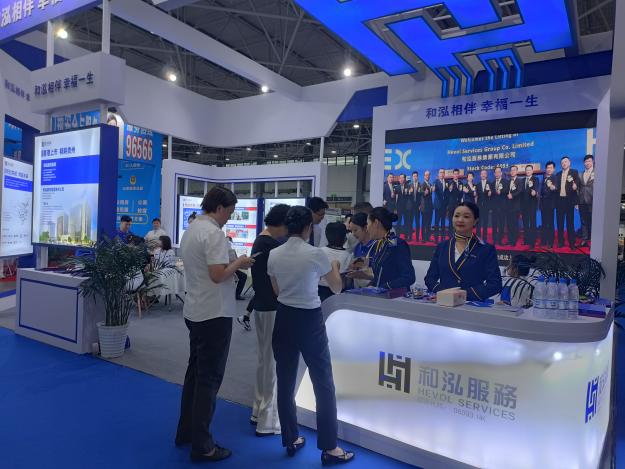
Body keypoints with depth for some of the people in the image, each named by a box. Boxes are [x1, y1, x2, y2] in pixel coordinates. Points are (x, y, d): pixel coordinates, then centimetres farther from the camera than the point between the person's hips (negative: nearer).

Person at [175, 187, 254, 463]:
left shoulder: (191, 230, 12)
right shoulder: (213, 233, -18)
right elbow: (217, 275, -25)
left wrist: (231, 266, 12)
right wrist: (238, 263, -9)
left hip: (194, 312, 10)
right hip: (214, 315, -10)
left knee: (195, 373, 19)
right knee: (209, 379, -1)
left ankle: (185, 432, 31)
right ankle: (202, 446, 10)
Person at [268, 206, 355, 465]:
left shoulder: (274, 254, -2)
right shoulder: (315, 254, -15)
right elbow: (337, 288, -1)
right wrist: (335, 268, 18)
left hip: (283, 319, 5)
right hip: (310, 321, -5)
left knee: (285, 382, 14)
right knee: (323, 384, 7)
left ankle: (290, 440, 27)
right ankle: (329, 448, 14)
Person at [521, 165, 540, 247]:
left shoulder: (535, 179, 0)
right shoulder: (523, 180, 15)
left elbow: (536, 189, -19)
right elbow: (522, 192, 13)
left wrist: (534, 192, -43)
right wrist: (520, 205, 9)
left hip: (532, 204, -5)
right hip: (524, 204, 5)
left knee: (532, 222, -6)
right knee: (525, 222, 8)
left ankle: (532, 242, -6)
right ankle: (526, 240, 15)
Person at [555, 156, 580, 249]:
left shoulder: (574, 172, 2)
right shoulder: (558, 174, 15)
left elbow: (577, 183, -14)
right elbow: (557, 186, 14)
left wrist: (575, 185, -34)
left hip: (569, 200, -4)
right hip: (560, 200, 4)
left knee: (570, 222, -1)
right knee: (560, 222, 7)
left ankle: (572, 243, 4)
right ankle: (560, 241, 14)